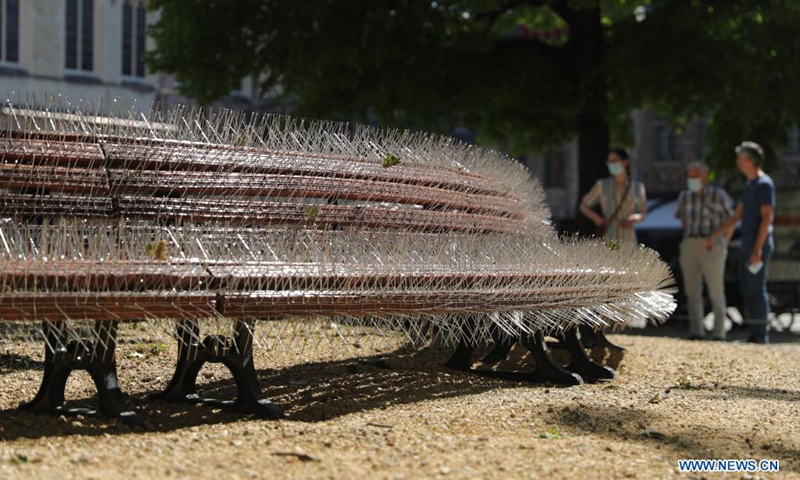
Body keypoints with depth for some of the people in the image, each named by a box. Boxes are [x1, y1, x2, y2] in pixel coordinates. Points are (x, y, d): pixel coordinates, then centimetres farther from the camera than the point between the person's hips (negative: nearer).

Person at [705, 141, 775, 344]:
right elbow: (737, 216, 25)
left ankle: (761, 335, -6)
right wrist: (715, 235, 24)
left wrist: (758, 249, -22)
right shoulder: (750, 185, 18)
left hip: (759, 244, -10)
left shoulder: (764, 184, -11)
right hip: (748, 244, 10)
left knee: (757, 289, -8)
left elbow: (767, 217, -18)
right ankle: (755, 334, 13)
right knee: (747, 289, 9)